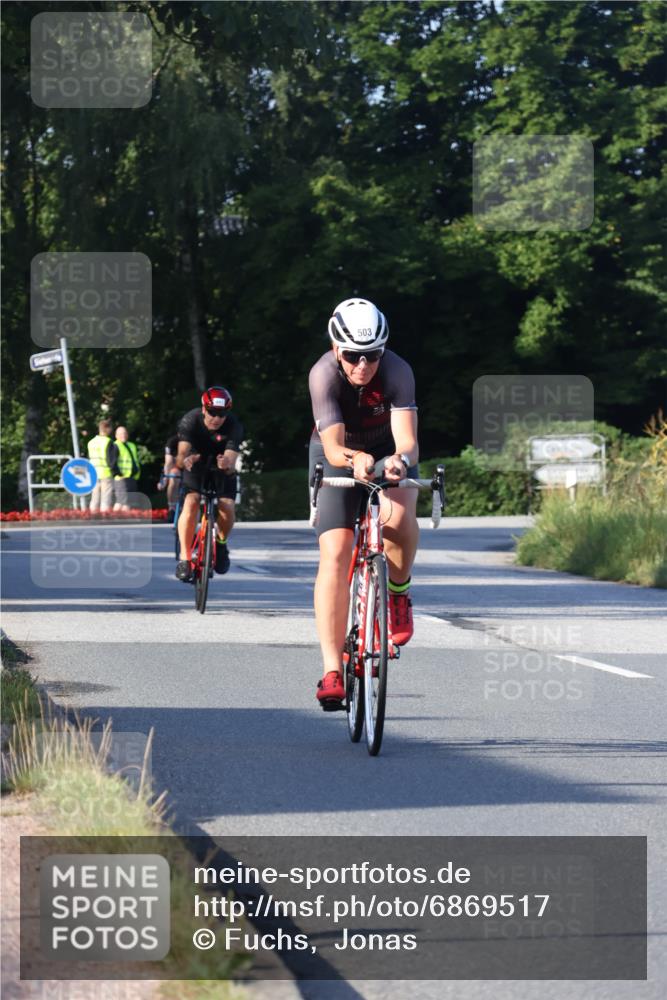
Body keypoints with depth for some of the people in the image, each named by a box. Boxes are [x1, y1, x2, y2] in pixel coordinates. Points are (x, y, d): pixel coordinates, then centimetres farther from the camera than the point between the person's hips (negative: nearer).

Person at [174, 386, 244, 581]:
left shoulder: (234, 426, -28)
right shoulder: (190, 421, -28)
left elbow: (231, 460, -36)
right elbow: (182, 453, -36)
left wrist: (227, 464, -61)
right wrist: (184, 460, -61)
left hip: (221, 467, 1)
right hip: (196, 463, 0)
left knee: (227, 508, -20)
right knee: (191, 503, -25)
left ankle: (221, 543, 13)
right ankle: (184, 558, -16)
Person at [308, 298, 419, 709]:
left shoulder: (398, 371, -29)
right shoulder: (324, 374, -30)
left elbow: (408, 441, -38)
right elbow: (333, 448, -37)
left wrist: (400, 459, -61)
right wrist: (355, 459, -59)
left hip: (388, 451, 0)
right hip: (340, 456, 0)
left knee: (398, 516, -33)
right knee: (335, 554, -17)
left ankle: (398, 594, -2)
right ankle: (332, 671, -17)